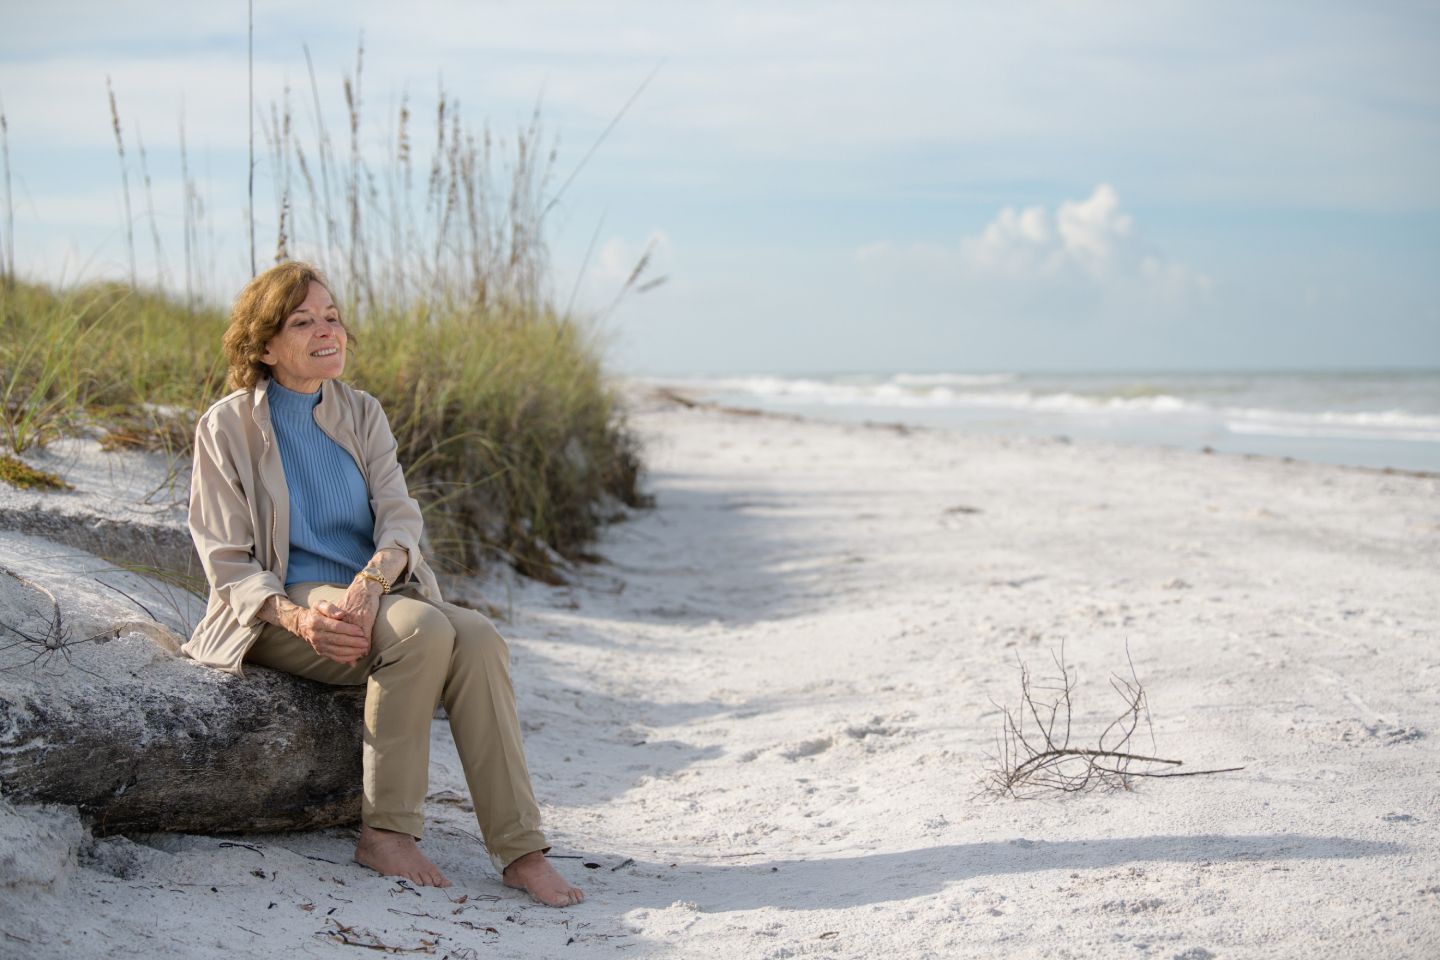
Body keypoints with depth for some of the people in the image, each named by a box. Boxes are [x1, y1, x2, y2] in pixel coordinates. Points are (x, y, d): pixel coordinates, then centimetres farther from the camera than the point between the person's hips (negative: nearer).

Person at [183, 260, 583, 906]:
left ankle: (520, 851, -27)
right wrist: (298, 617, -25)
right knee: (422, 629, -32)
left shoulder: (361, 414, 12)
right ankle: (385, 831, -22)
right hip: (280, 613, -4)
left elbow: (400, 516, -1)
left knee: (478, 638, -26)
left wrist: (369, 585, -24)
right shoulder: (227, 427, -1)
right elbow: (227, 563, -5)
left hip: (374, 595, 4)